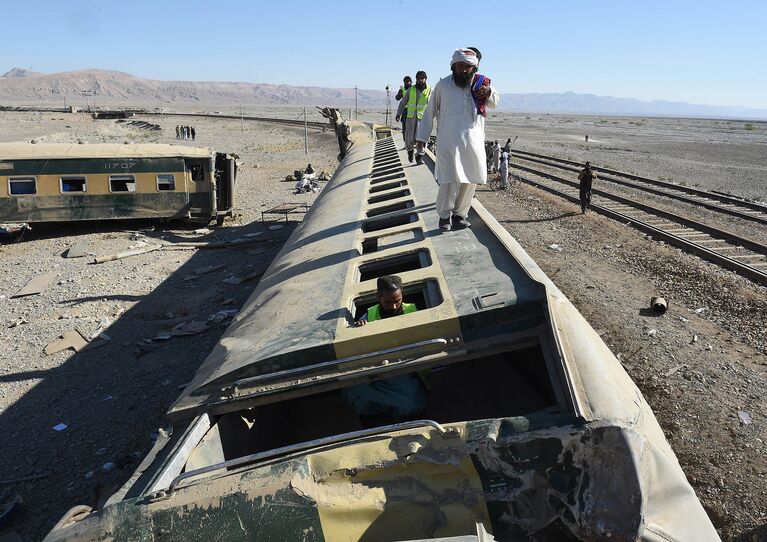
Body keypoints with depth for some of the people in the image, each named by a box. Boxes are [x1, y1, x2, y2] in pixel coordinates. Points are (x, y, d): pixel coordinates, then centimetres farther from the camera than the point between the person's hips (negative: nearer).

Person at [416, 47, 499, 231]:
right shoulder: (443, 85, -1)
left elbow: (494, 102, 20)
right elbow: (430, 111, 6)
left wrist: (489, 93, -3)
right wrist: (422, 136, 6)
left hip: (473, 141, 4)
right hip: (448, 141, -4)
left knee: (470, 181, 7)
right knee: (449, 180, -10)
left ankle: (459, 214, 22)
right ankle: (444, 216, 8)